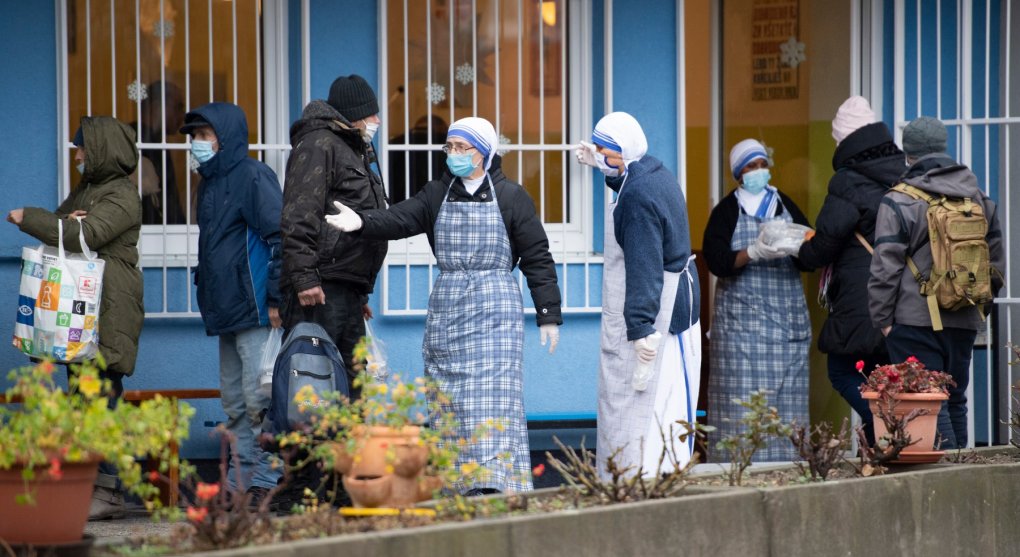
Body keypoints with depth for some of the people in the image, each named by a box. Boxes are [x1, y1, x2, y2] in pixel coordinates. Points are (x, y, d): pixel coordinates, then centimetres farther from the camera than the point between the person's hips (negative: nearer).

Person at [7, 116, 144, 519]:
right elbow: (60, 226, 17)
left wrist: (28, 218, -12)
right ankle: (88, 486, 10)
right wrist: (67, 221, -7)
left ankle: (108, 491, -14)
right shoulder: (84, 190, 23)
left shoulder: (121, 197, -8)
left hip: (109, 311, -10)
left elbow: (86, 235, -20)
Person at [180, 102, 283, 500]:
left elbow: (280, 236, -14)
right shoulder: (212, 181, 19)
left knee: (258, 397, -10)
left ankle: (267, 481, -7)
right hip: (226, 311, 10)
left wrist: (276, 298, -17)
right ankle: (240, 480, 14)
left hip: (256, 310, -10)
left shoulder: (254, 176, -8)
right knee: (234, 399, 10)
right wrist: (208, 295, 18)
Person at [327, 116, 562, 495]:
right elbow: (400, 220, -4)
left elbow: (537, 258, 3)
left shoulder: (510, 197, 1)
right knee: (449, 393, 3)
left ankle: (496, 481, -18)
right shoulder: (438, 194, 11)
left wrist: (548, 315, 1)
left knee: (493, 392, -13)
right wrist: (362, 222, -25)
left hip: (495, 307, -4)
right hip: (446, 305, 4)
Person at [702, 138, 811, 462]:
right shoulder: (727, 211, 4)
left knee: (787, 399, -2)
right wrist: (754, 253, -22)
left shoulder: (785, 206, 15)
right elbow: (716, 261, -7)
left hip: (788, 318, 4)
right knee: (743, 400, -10)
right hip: (742, 322, -3)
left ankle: (786, 462, -1)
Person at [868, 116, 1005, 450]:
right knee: (955, 400, 14)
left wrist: (882, 319, -2)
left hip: (916, 320, -6)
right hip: (965, 321, 6)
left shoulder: (898, 202, -7)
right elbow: (997, 263, 17)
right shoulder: (979, 199, 10)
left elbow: (885, 268, -9)